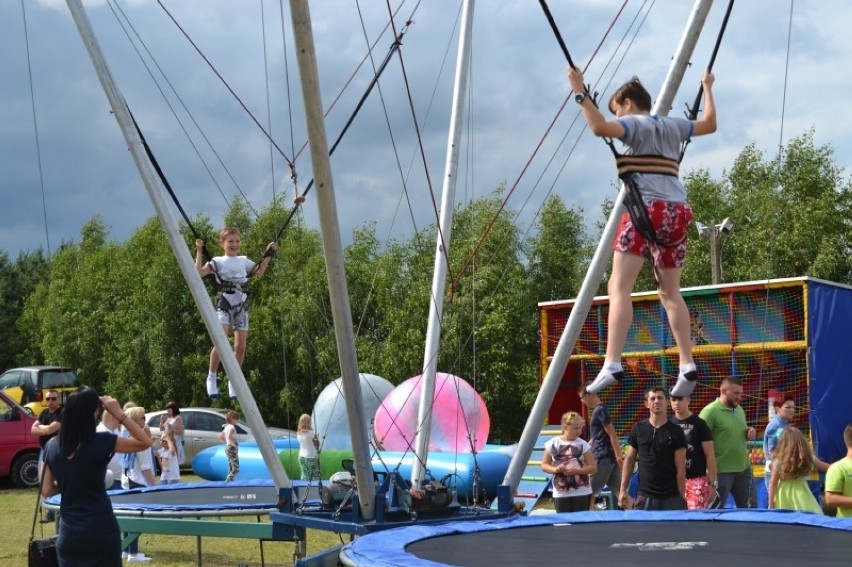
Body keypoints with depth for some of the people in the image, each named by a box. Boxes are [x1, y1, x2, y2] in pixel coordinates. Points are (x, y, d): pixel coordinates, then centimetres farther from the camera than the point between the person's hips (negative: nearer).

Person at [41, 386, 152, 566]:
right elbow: (145, 442, -4)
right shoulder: (100, 441, -14)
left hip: (68, 534, 4)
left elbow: (46, 491, 6)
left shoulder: (52, 446, 0)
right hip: (101, 531, -4)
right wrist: (118, 413, -6)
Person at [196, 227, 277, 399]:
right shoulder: (218, 261, 2)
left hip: (242, 305, 5)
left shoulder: (244, 261, 17)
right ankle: (211, 377, -4)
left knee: (241, 346, 2)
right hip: (224, 304, -5)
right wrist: (199, 252, -13)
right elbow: (199, 272, -9)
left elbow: (259, 272, 25)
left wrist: (268, 255, 22)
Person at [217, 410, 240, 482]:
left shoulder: (227, 427, 13)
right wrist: (234, 444, -22)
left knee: (231, 469, 13)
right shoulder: (232, 427, -15)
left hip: (228, 448, 10)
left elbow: (220, 436, 25)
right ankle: (227, 482, -19)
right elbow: (229, 437, -33)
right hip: (232, 449, -10)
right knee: (236, 469, -11)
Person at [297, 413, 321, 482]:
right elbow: (317, 445, -8)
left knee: (304, 476, 9)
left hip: (301, 456, 6)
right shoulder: (311, 433, -15)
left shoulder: (298, 434, 2)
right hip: (311, 457, -6)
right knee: (316, 476, 1)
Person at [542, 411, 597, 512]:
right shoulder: (553, 443, -1)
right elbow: (544, 465, 5)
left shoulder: (583, 445, -3)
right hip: (561, 493, 1)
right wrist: (555, 469, -15)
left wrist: (576, 471, -18)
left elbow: (593, 467, -3)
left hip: (581, 492, -1)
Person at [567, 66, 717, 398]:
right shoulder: (673, 125, 21)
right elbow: (710, 124, 39)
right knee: (670, 293, 14)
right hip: (677, 211, 7)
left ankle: (612, 365, -24)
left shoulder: (634, 124, 3)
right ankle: (688, 365, 4)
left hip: (647, 209, -7)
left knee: (619, 286, -11)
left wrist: (581, 93, -11)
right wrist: (708, 88, 51)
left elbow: (600, 127, -19)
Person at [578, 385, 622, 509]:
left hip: (602, 458, -9)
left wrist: (618, 456, -20)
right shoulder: (598, 410, 16)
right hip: (609, 457, 9)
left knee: (589, 492, -2)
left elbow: (612, 435, -18)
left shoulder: (600, 410, -13)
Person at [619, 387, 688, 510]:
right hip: (645, 495, 2)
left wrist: (682, 496, -7)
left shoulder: (676, 432, -1)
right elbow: (629, 460, 10)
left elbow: (680, 468, -2)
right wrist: (623, 489, 4)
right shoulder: (638, 429, 6)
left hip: (671, 496, -2)